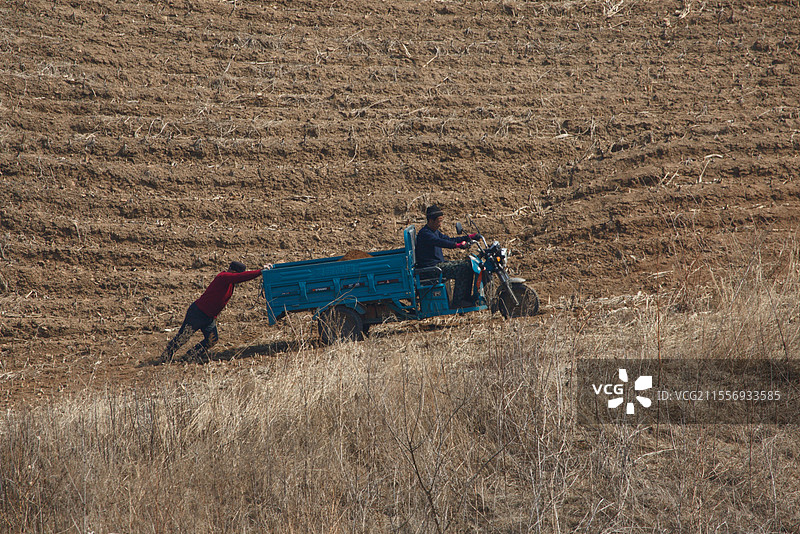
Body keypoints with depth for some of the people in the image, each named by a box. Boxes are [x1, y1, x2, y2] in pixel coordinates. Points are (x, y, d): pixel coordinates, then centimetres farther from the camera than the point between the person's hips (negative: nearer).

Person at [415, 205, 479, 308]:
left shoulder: (435, 231, 17)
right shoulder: (424, 233, -17)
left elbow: (449, 239, 22)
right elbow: (440, 242, -33)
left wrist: (469, 237, 12)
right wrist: (458, 245, -44)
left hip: (439, 264, 11)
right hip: (431, 268, -11)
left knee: (467, 264, 9)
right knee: (462, 270, -21)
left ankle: (466, 298, 12)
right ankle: (457, 301, -16)